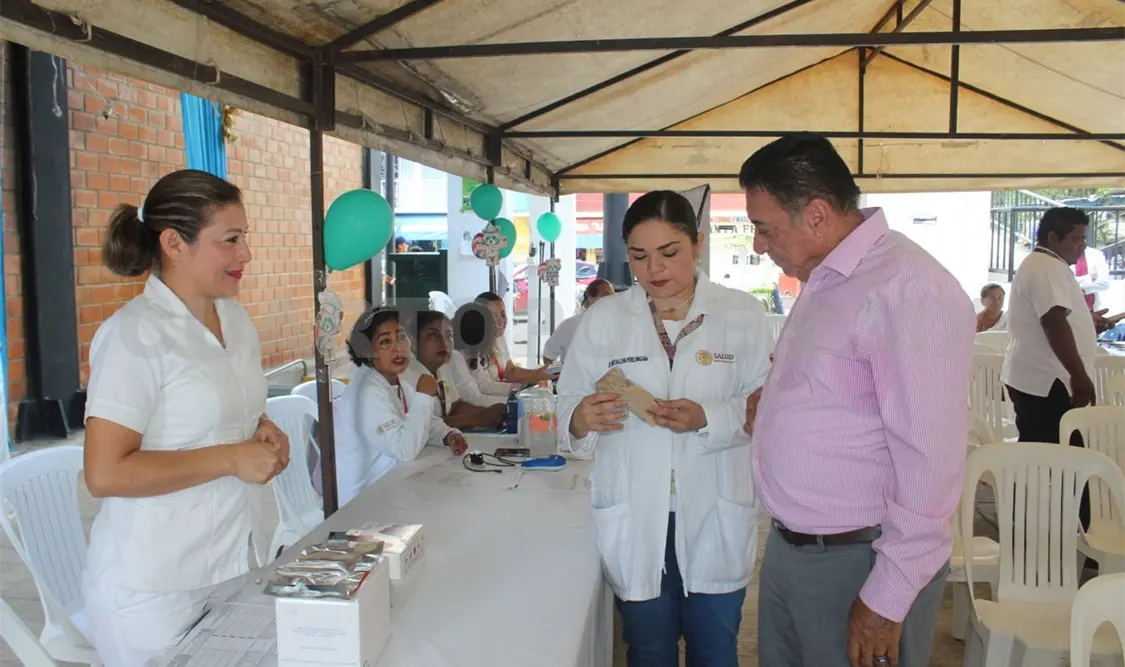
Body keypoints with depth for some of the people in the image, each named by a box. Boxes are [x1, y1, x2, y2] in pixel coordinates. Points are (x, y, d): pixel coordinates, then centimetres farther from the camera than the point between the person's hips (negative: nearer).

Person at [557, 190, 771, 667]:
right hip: (633, 522, 1)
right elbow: (569, 404, -2)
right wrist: (580, 419, -24)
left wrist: (707, 418, -23)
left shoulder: (742, 314, -2)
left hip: (715, 520, 0)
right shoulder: (603, 319, 1)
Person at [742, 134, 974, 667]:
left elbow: (929, 462, -22)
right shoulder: (823, 280, 10)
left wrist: (886, 601, -18)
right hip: (787, 548, 9)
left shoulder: (909, 290, -20)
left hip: (858, 564, -8)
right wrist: (777, 402, 7)